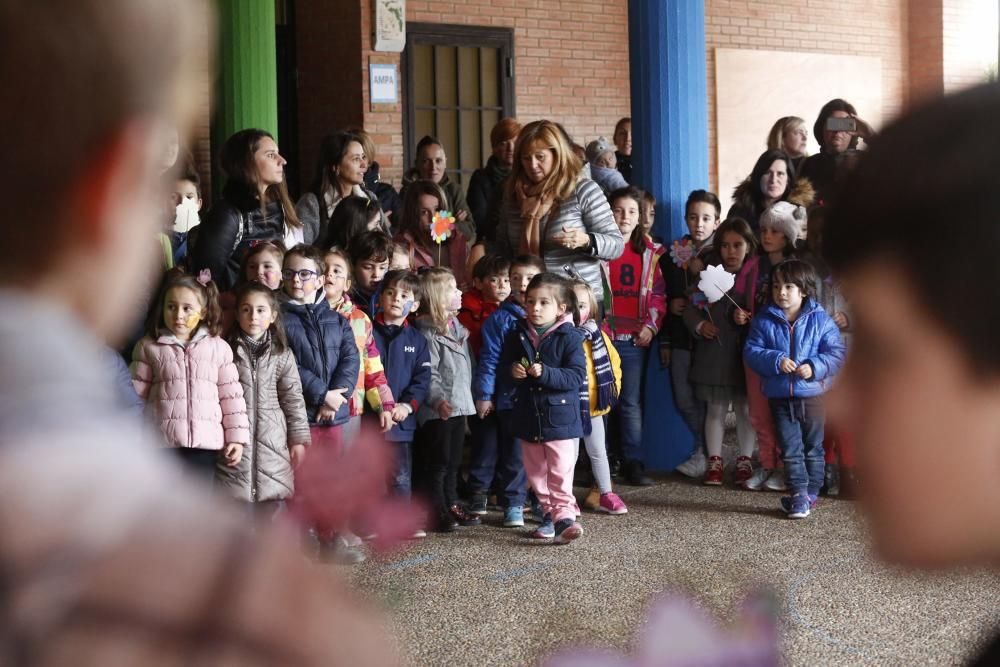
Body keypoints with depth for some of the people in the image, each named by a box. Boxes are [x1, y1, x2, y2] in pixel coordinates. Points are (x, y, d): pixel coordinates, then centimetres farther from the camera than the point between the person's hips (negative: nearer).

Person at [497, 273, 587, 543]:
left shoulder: (569, 337, -8)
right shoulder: (516, 337, 5)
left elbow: (576, 376, -16)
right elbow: (502, 381, 8)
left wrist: (545, 373, -28)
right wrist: (511, 373, -15)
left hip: (561, 418, -5)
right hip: (528, 418, 5)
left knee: (561, 473, -9)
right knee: (537, 473, 12)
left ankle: (564, 516, -11)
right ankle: (549, 513, 23)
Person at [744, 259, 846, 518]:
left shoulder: (820, 320, -5)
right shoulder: (764, 321, -2)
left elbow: (836, 352, -6)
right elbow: (752, 351, -6)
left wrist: (815, 367, -21)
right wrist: (776, 360, -21)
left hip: (812, 393, -1)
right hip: (780, 396, 1)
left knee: (813, 447, 11)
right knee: (790, 448, 4)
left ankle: (810, 493, 23)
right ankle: (799, 494, 9)